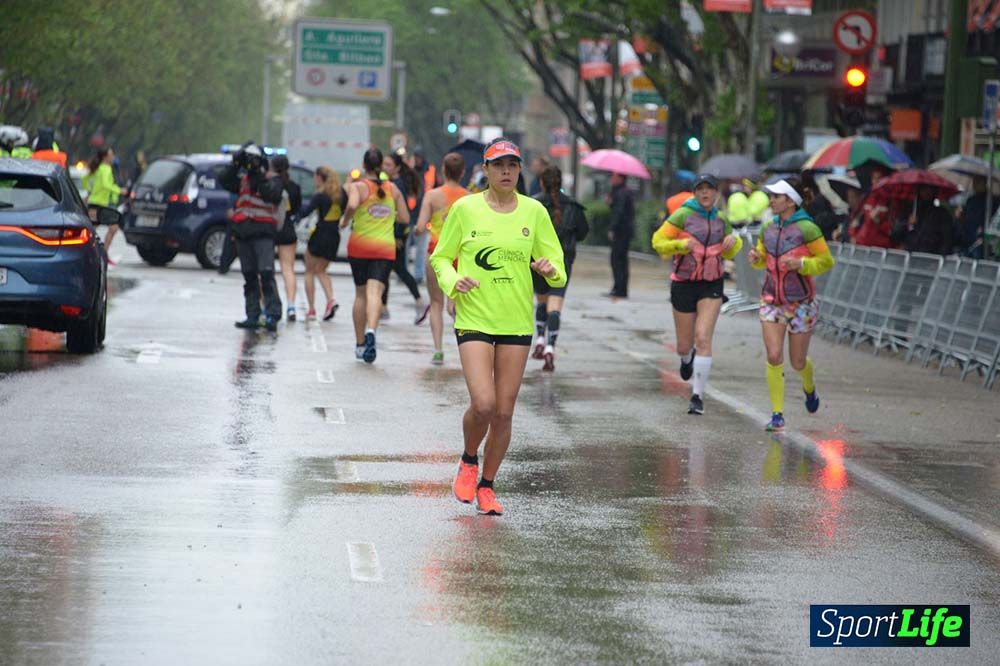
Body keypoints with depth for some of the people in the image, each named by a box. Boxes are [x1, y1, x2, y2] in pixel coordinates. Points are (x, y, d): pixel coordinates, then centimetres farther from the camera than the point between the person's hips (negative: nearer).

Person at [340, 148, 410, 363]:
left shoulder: (358, 187, -4)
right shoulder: (393, 189, 7)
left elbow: (352, 205, -25)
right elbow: (405, 218, 11)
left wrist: (345, 220, -7)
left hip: (360, 246, -1)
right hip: (386, 248, 1)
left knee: (361, 294, 14)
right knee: (375, 293, -11)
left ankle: (360, 344, 21)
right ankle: (371, 330, -39)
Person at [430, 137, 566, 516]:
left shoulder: (534, 212, 3)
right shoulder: (465, 209, -1)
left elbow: (556, 265, 8)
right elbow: (440, 258, 8)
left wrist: (550, 269, -15)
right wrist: (453, 280, -13)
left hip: (517, 323, 2)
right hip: (474, 319, -2)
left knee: (504, 413, 2)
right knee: (482, 404, -17)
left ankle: (487, 486, 20)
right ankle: (469, 462, 14)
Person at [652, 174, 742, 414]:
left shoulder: (721, 219, 7)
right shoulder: (683, 215, -6)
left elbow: (729, 253, 21)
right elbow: (658, 241, -5)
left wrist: (733, 241, -2)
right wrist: (681, 244, -22)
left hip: (711, 286, 1)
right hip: (684, 284, -1)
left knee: (703, 339, -14)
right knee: (684, 345, 7)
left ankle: (698, 396, -10)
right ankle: (687, 359, 48)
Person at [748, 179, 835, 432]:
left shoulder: (807, 228, -13)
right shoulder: (768, 228, 2)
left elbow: (826, 261, -8)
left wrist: (800, 264, -24)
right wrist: (756, 259, -6)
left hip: (801, 303, -3)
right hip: (772, 300, 3)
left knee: (798, 362, 8)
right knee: (774, 356, -11)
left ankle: (809, 386, 44)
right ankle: (777, 414, -3)